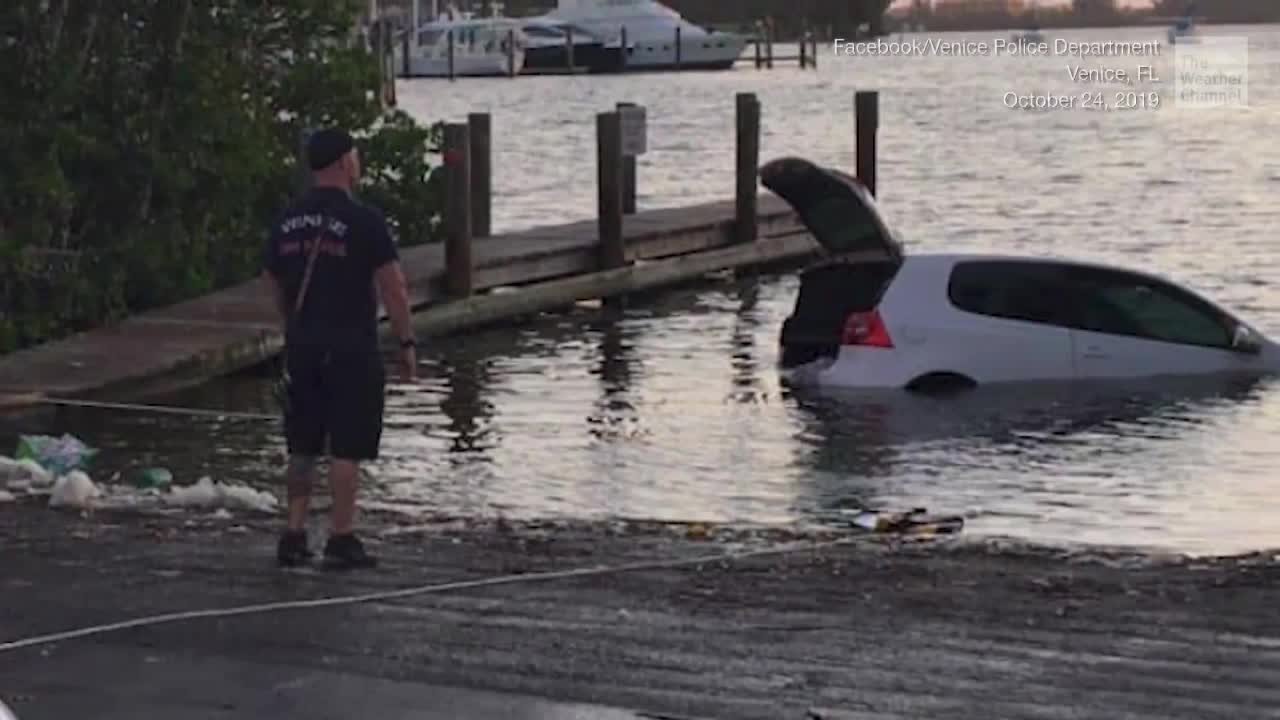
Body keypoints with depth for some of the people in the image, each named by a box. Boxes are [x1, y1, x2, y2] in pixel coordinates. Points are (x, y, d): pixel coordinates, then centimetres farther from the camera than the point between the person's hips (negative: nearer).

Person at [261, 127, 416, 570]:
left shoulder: (287, 222, 7)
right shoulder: (363, 220, -11)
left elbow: (272, 282, 15)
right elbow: (392, 286, -12)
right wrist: (406, 343, -5)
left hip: (301, 347, 6)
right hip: (351, 349, -6)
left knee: (302, 447, 12)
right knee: (347, 448, -1)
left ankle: (294, 536, 11)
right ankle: (341, 541, 0)